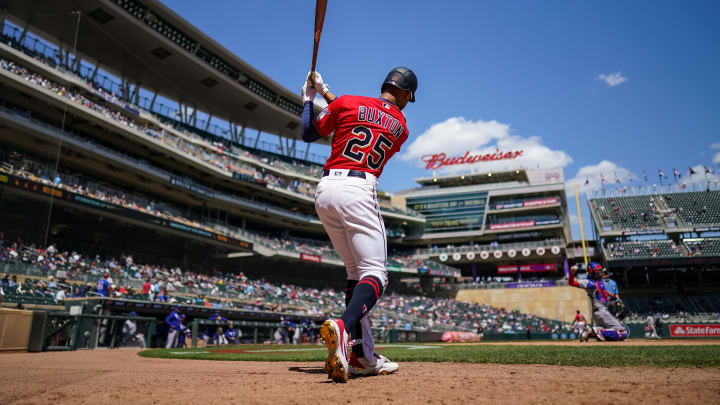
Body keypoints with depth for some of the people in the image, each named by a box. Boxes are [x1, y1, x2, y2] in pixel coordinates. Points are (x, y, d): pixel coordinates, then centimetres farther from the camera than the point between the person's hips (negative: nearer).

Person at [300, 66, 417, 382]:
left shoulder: (346, 102, 12)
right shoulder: (401, 127, 14)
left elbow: (309, 133, 21)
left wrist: (308, 99, 37)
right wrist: (328, 95, 35)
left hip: (324, 190, 5)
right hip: (357, 192, -4)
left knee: (356, 272, 11)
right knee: (374, 274, -8)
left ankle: (363, 356, 8)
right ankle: (343, 327, -39)